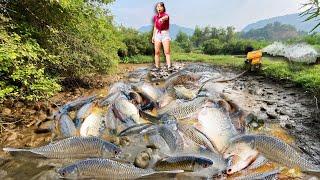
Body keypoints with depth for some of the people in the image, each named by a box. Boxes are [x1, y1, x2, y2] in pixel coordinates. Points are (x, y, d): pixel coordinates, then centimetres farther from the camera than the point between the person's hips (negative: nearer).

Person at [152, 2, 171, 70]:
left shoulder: (165, 14, -7)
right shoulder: (155, 17, 9)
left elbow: (166, 17, -33)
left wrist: (162, 18, -56)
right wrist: (153, 36, 13)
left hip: (165, 34, -4)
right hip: (157, 34, 4)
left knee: (167, 52, -14)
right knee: (157, 52, 1)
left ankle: (169, 67, -20)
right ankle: (157, 67, 7)